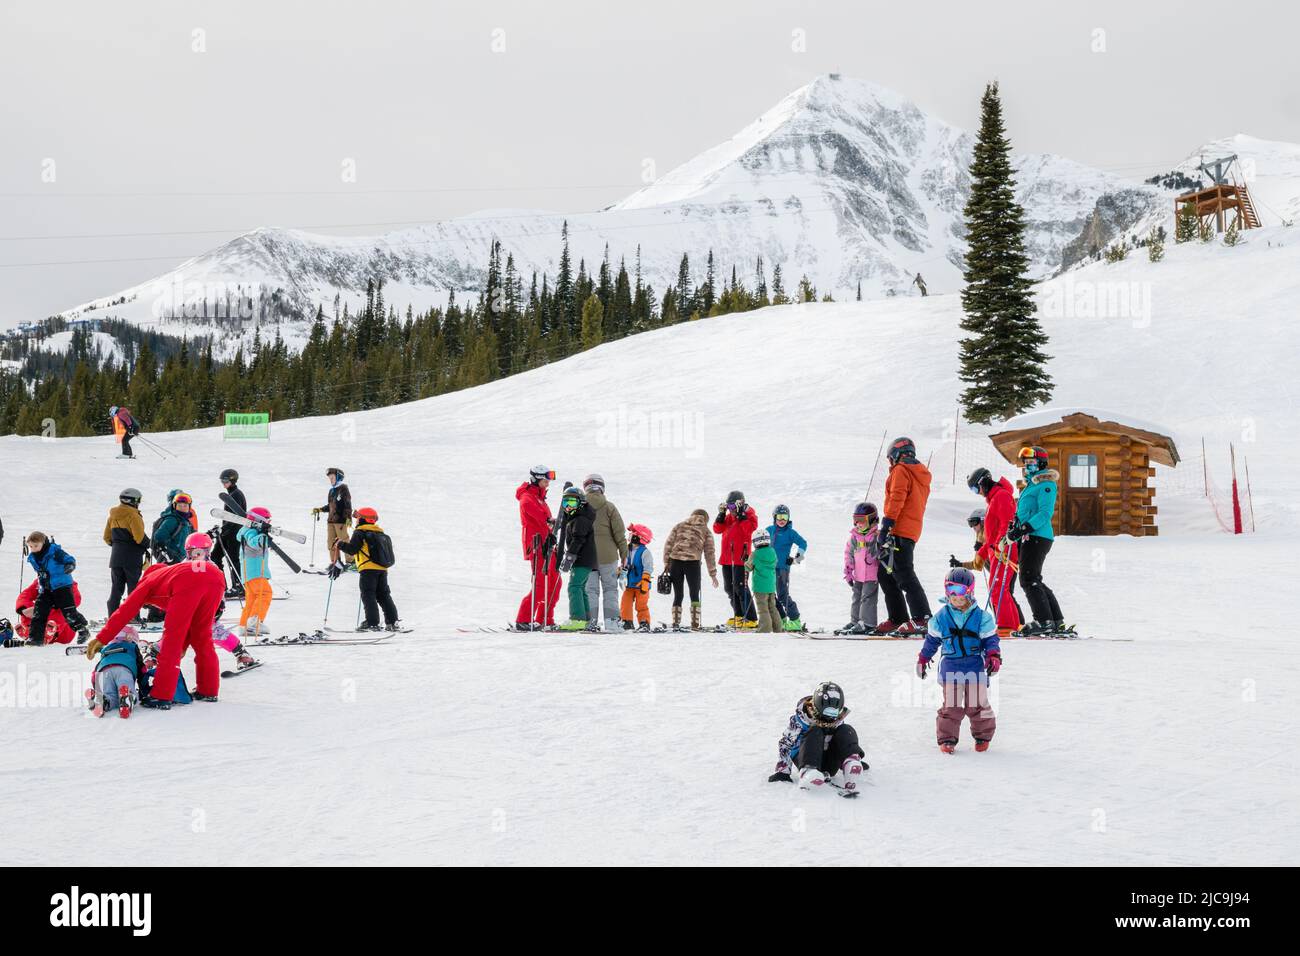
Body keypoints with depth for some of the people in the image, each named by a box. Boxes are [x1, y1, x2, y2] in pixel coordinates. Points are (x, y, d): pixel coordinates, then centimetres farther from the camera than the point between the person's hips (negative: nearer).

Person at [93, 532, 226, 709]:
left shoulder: (148, 581, 30)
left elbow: (125, 611, 25)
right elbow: (188, 623, 46)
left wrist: (101, 639, 28)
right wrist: (182, 646, 52)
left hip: (188, 581, -6)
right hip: (216, 577, 6)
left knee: (171, 637, 4)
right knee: (202, 636, 22)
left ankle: (161, 696, 3)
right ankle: (208, 690, 27)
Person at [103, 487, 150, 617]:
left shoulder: (113, 516, 11)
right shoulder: (132, 515, -12)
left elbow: (107, 537, 14)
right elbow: (140, 536, -18)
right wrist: (148, 544, -1)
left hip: (116, 556, 6)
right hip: (132, 557, -6)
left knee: (117, 587, 10)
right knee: (134, 587, 0)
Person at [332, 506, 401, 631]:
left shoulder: (360, 533, -5)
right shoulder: (380, 532, 18)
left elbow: (352, 550, -10)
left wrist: (341, 544, 8)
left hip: (369, 569, -7)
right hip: (383, 569, 7)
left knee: (368, 594, -4)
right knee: (383, 595, 13)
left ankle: (372, 623, -12)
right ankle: (393, 622, 8)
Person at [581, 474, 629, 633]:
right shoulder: (609, 506, -4)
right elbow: (619, 532, -3)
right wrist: (624, 554, 4)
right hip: (607, 555, -1)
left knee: (590, 589, 5)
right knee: (610, 589, 8)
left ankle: (591, 621, -2)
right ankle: (611, 621, 2)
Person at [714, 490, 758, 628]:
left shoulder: (748, 514, -3)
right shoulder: (729, 517, 16)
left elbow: (750, 527, -21)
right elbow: (717, 529, 10)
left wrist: (741, 513, -20)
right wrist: (721, 514, 0)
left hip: (740, 558, -8)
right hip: (727, 558, 8)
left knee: (740, 587, -13)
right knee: (730, 588, 13)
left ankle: (751, 619, -12)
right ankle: (739, 615, 24)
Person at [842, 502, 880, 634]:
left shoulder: (877, 536, -10)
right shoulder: (854, 536, 7)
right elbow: (849, 554, 15)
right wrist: (848, 572, 12)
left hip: (872, 575, -7)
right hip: (858, 576, 7)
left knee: (868, 598, -6)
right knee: (856, 598, 15)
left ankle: (867, 623, -1)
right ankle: (855, 620, 26)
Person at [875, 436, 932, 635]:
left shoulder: (901, 471, -4)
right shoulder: (921, 475, 24)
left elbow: (896, 498, -16)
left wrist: (886, 525, -22)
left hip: (898, 531, -10)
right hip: (912, 531, 10)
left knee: (904, 576, -13)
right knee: (886, 574, 15)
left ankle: (921, 619, -19)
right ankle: (897, 619, 14)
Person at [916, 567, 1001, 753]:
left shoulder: (981, 617, -2)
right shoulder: (941, 617, 3)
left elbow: (990, 639, 1)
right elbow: (932, 640, 14)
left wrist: (993, 656, -14)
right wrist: (922, 659, 18)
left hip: (976, 666, -1)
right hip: (950, 666, 1)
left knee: (978, 705, 3)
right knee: (950, 705, -2)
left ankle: (982, 736, 20)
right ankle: (947, 738, 7)